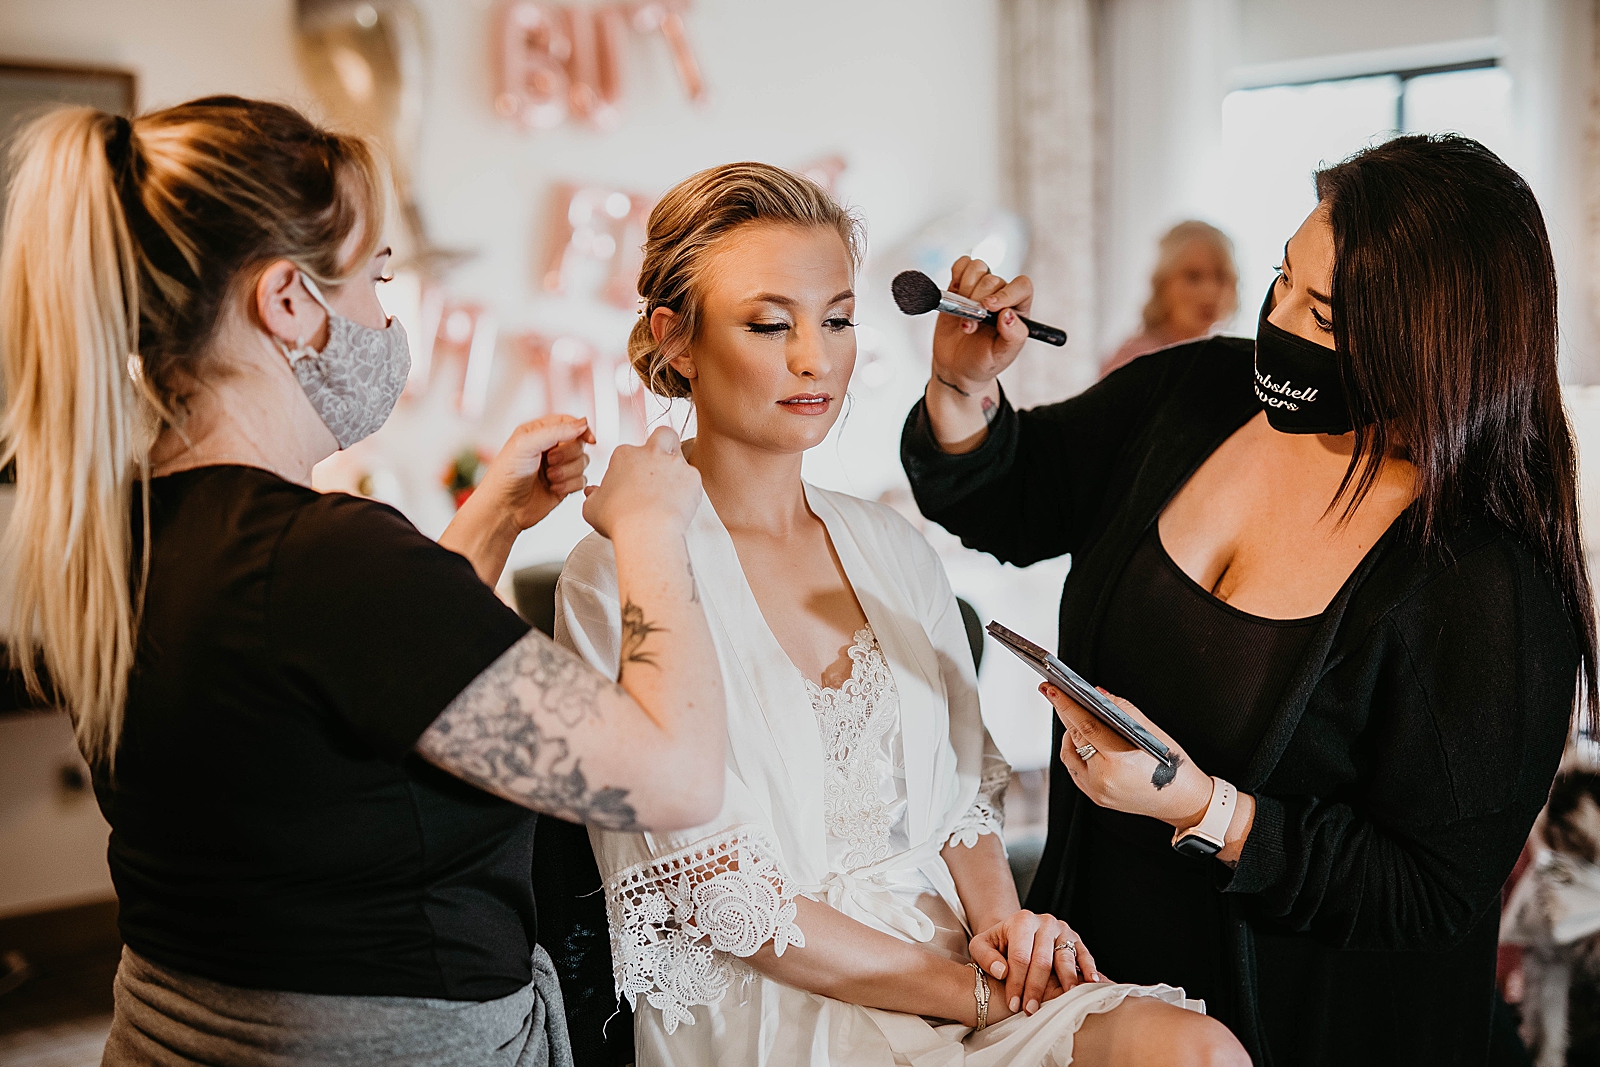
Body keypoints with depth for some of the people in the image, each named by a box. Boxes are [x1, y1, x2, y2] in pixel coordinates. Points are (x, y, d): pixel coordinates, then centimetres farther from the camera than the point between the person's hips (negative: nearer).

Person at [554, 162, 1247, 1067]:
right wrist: (982, 993, -13)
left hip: (954, 966, 6)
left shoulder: (895, 549, 12)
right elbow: (727, 902, -12)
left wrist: (1000, 924, -6)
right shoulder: (619, 577, -8)